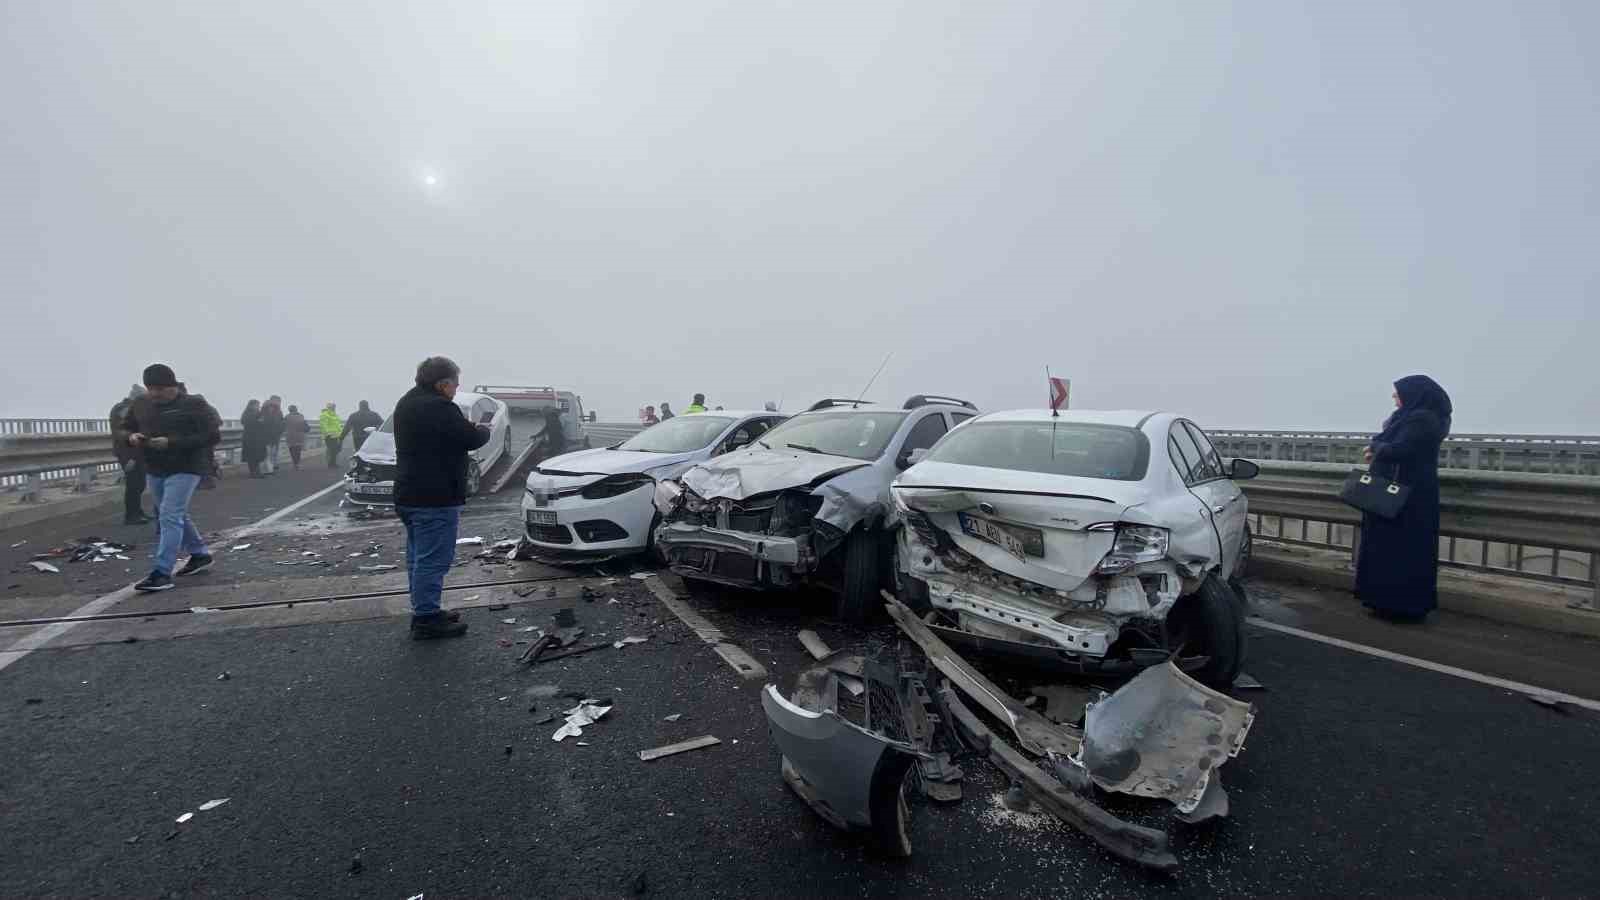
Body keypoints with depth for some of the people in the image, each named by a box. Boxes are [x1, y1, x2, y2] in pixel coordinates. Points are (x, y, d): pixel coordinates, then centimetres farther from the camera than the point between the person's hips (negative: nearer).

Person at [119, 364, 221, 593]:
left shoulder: (194, 404, -12)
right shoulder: (140, 405, 6)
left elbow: (213, 435, -17)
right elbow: (122, 429, 18)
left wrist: (172, 442, -24)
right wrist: (131, 436, -7)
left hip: (185, 468, -7)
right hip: (154, 470, 7)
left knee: (170, 517, -13)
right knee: (177, 516, 17)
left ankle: (162, 574, -12)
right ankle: (200, 555, 33)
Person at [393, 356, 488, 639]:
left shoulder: (406, 404, 13)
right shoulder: (441, 408, -19)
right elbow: (471, 439, -15)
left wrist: (469, 428, 10)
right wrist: (484, 430, 6)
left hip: (407, 495, 10)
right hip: (436, 499, -10)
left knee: (418, 557, 17)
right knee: (432, 560, -4)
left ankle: (423, 611, 26)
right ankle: (426, 619, 0)